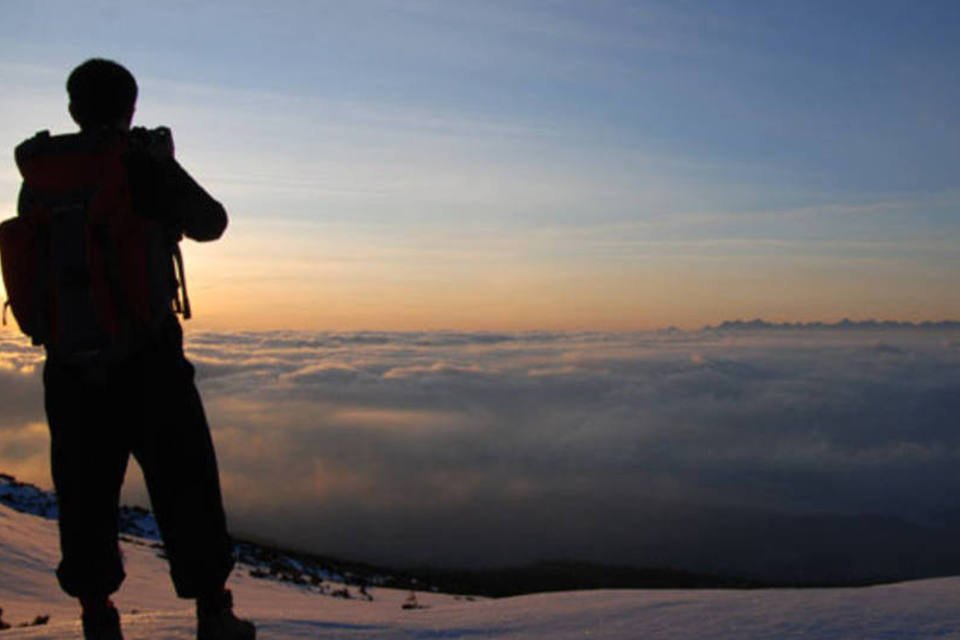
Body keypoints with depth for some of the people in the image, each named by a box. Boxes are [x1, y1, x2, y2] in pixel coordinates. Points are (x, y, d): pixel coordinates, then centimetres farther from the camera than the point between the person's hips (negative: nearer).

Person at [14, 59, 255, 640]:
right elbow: (211, 223, 0)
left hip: (69, 365, 4)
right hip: (147, 359, -4)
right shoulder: (142, 164, -10)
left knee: (85, 497, 15)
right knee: (186, 490, 7)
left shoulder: (41, 173, 3)